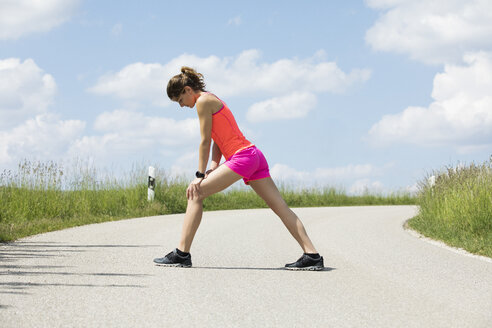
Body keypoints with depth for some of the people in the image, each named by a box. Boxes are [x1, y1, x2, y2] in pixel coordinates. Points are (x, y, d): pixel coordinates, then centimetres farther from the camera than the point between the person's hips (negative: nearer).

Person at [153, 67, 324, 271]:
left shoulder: (203, 101, -4)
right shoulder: (213, 101, 24)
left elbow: (205, 142, -6)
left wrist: (200, 175, -3)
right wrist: (213, 166, 7)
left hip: (242, 157, -10)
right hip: (255, 156, 10)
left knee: (195, 194, -7)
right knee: (281, 207, 5)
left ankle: (182, 254, -8)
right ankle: (312, 256, 1)